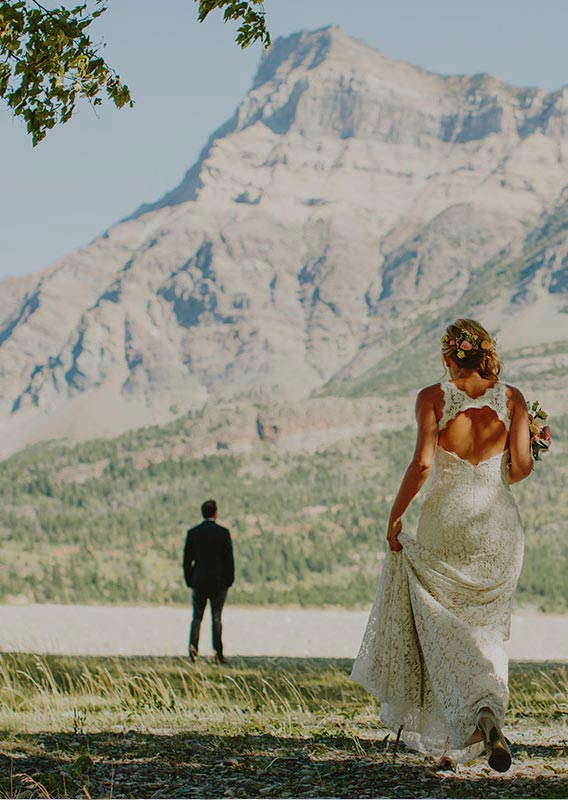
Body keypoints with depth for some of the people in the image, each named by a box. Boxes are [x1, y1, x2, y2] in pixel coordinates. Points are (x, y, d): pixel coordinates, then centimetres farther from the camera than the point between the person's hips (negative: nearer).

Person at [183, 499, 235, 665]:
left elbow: (187, 559, 2)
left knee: (197, 617, 9)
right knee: (216, 617, 4)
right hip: (219, 582, -1)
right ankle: (218, 653, 1)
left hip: (199, 582, 1)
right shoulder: (223, 532, -7)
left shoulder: (193, 533, -1)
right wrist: (229, 580, 4)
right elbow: (229, 559, -7)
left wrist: (189, 581, 11)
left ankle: (193, 645, -12)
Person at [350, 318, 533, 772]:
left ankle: (480, 709, -17)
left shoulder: (433, 398, -5)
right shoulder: (511, 398, 2)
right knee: (488, 629, 13)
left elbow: (422, 464, -13)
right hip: (498, 521, 3)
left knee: (445, 630, 3)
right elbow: (522, 467, -2)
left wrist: (395, 516, -3)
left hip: (446, 518, -2)